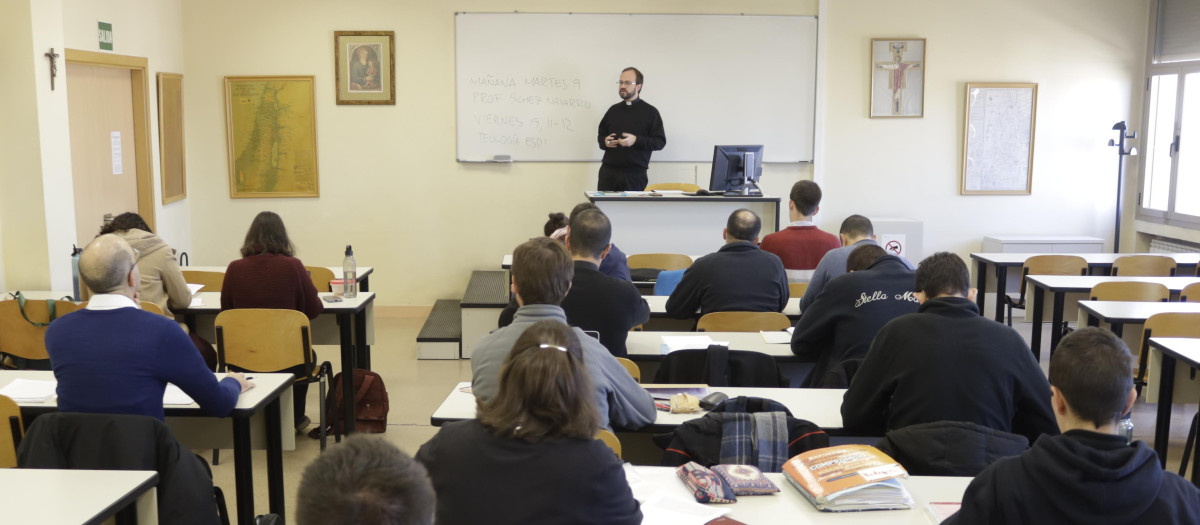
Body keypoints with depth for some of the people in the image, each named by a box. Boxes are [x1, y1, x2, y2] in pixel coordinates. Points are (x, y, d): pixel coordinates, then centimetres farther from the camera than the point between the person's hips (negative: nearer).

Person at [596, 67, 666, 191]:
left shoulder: (650, 112, 2)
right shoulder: (613, 110, 16)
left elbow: (660, 141, -4)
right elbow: (601, 135, 26)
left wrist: (636, 140, -17)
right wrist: (605, 142, 1)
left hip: (634, 174, -3)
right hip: (608, 172, 4)